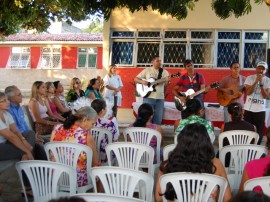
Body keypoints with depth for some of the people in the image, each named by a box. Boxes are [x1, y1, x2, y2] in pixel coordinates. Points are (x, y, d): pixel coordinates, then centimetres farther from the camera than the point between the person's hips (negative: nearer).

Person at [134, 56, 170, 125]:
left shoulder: (164, 72, 7)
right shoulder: (147, 70, 5)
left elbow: (165, 85, -4)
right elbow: (135, 79, 7)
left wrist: (167, 81, -27)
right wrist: (142, 81, -12)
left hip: (160, 98, 2)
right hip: (149, 97, -2)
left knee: (158, 118, 5)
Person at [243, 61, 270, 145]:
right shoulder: (250, 78, -2)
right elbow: (248, 92, -12)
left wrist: (261, 83, -17)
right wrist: (256, 81, -17)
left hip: (260, 110, 0)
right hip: (248, 109, 0)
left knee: (259, 131, 4)